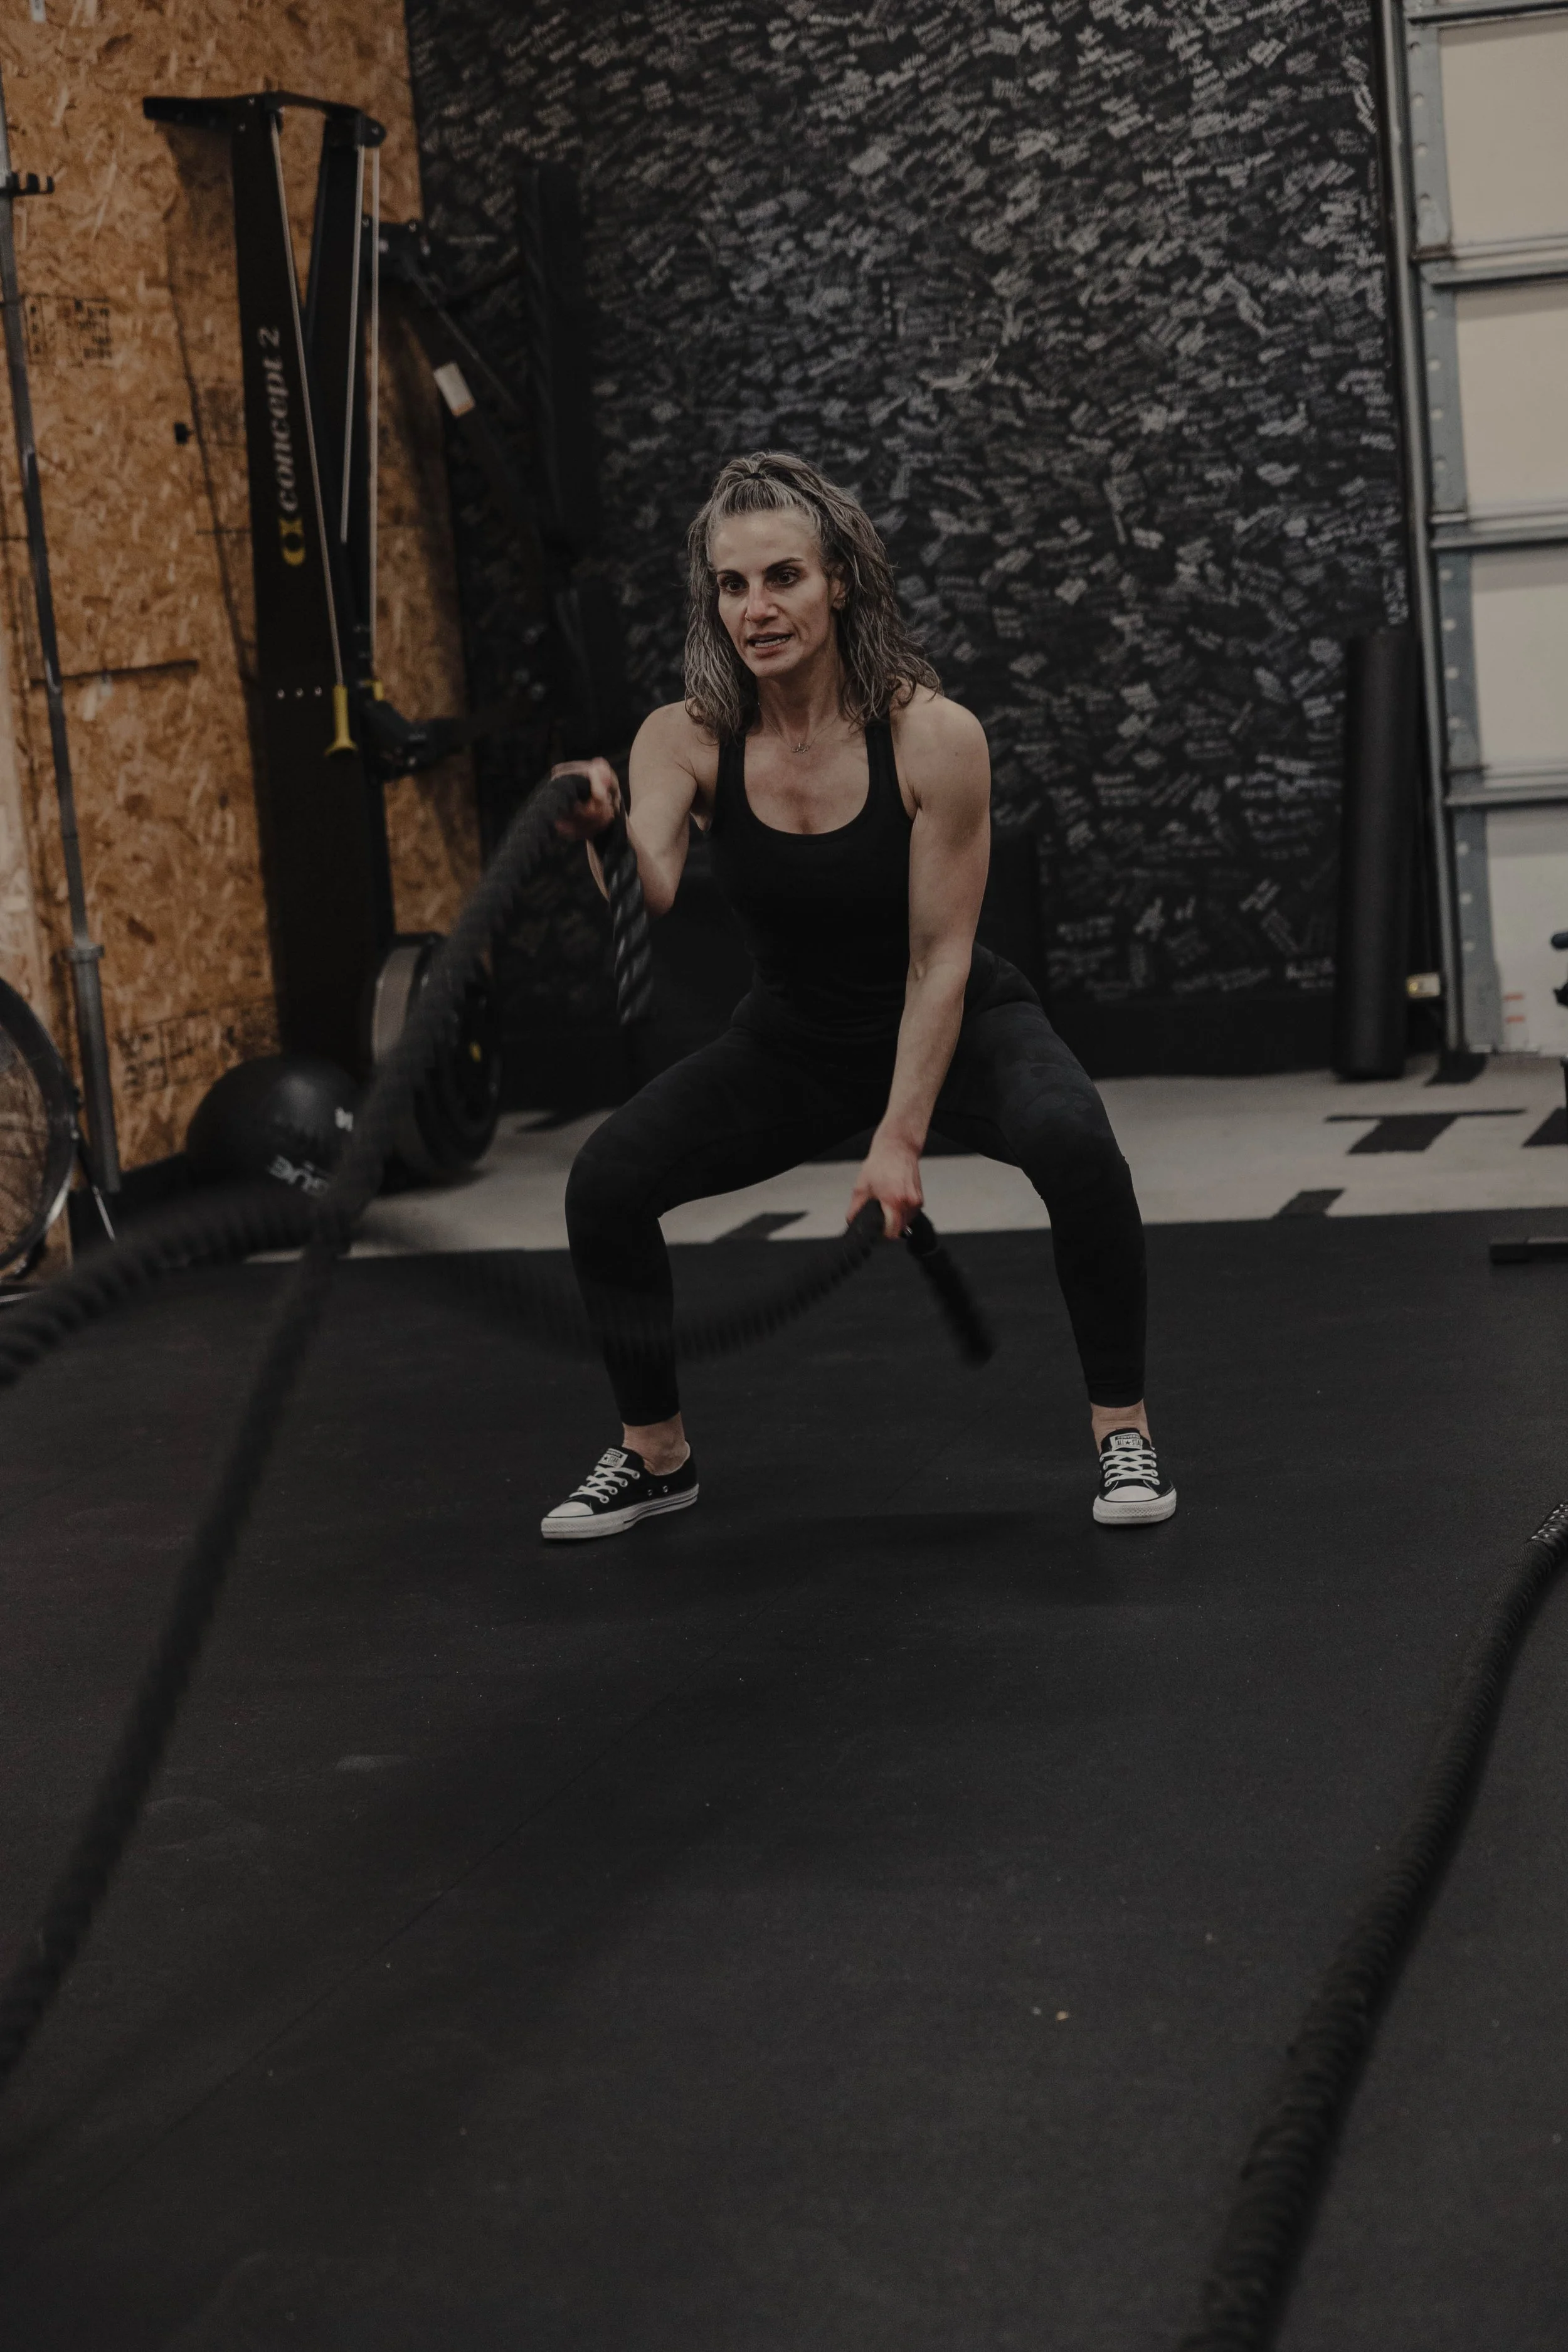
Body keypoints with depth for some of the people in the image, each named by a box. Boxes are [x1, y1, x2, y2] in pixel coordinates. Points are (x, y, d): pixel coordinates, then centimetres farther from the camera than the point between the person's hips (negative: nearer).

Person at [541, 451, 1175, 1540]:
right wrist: (595, 831, -57)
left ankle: (1124, 1428, -14)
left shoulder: (935, 736, -25)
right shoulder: (688, 738, -18)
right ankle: (655, 1452, 7)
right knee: (607, 1180, -15)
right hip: (794, 1035, 3)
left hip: (960, 1021, -3)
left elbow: (939, 959, -22)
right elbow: (646, 897, -35)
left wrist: (900, 1139, -26)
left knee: (1070, 1141, -34)